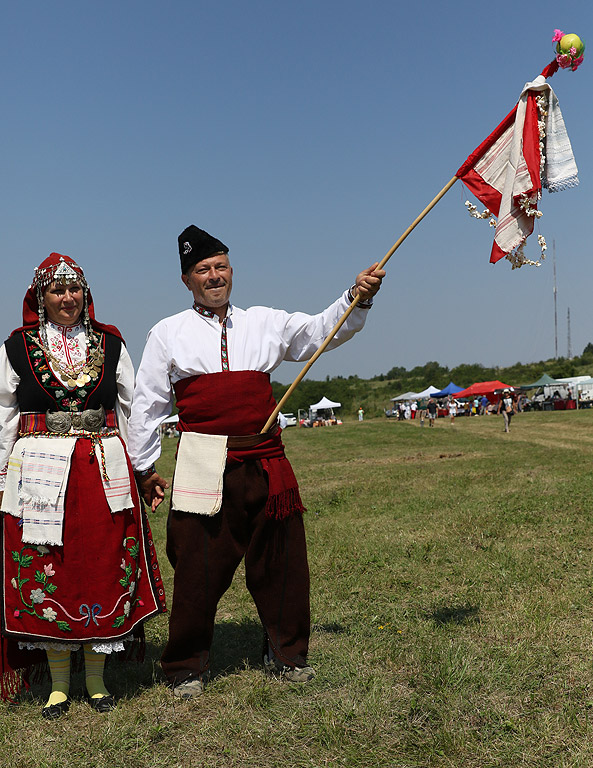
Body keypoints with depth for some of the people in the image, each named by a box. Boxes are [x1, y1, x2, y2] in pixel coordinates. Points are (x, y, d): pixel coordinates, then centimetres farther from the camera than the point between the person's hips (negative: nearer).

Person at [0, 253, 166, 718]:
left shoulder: (110, 343, 8)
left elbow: (131, 407, 12)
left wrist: (138, 469, 9)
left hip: (105, 470, 1)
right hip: (39, 471, -1)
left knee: (104, 569, 3)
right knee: (46, 573, 2)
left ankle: (97, 679, 18)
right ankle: (59, 683, 17)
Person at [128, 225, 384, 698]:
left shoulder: (265, 323, 14)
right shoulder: (169, 333, 8)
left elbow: (323, 329, 9)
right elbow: (147, 404, 10)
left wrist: (358, 298, -8)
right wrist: (145, 468, 8)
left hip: (265, 463, 3)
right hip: (205, 467, -2)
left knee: (281, 561, 9)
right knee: (199, 567, 1)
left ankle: (286, 654, 28)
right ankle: (188, 667, 20)